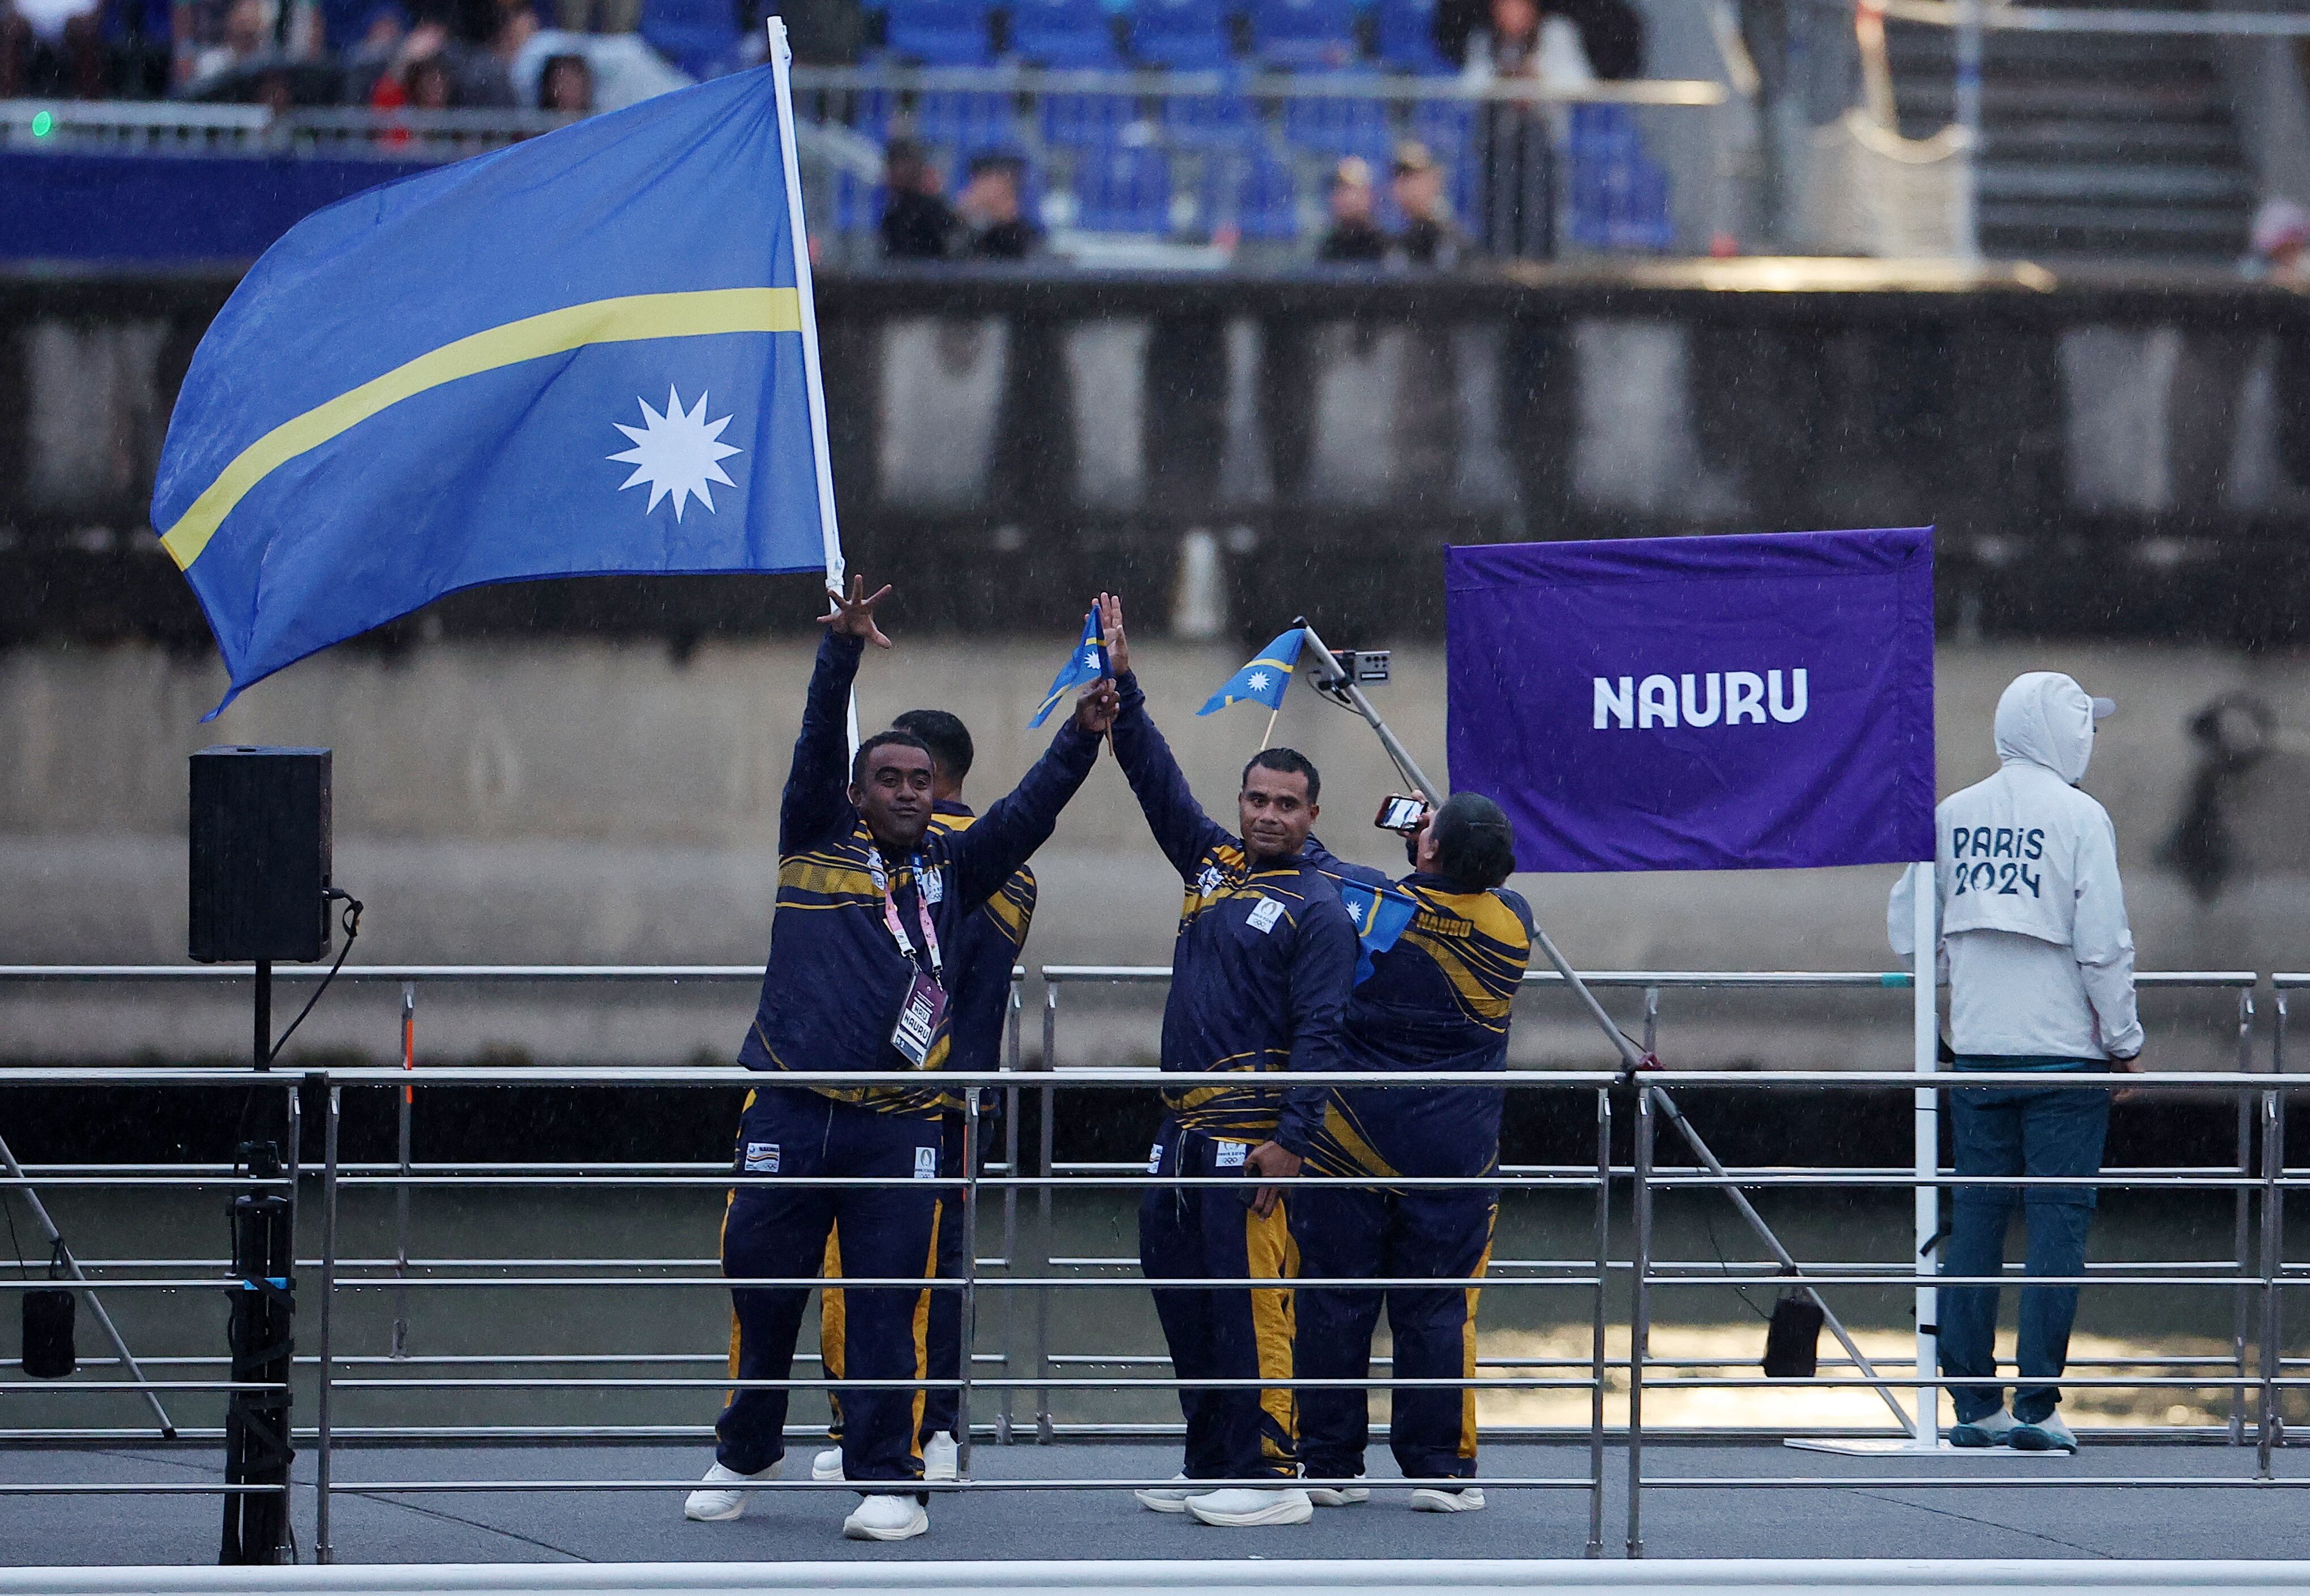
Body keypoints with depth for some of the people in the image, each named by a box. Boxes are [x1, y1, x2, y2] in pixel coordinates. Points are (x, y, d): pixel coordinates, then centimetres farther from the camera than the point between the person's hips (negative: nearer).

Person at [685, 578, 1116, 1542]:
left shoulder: (949, 873, 14)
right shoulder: (816, 847, 9)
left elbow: (1028, 813, 5)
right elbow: (818, 745, -2)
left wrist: (1082, 740, -10)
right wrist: (842, 653, -16)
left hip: (898, 1128, 1)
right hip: (789, 1117, -1)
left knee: (888, 1306, -3)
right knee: (761, 1287, 6)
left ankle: (888, 1481, 1)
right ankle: (743, 1455, 24)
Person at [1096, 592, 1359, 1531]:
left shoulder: (1315, 909, -4)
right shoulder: (1213, 866, 17)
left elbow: (1320, 1034, -11)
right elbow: (1157, 780, 22)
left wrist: (1292, 1139, -19)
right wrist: (1122, 685, 15)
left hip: (1250, 1133, -8)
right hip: (1186, 1131, 8)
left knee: (1249, 1306, -11)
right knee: (1180, 1297, 10)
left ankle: (1269, 1476, -11)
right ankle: (1211, 1468, 18)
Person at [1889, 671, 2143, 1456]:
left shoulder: (1953, 816, 6)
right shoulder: (2079, 818, -8)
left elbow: (1908, 918, 13)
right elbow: (2103, 943, -11)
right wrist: (2125, 1040, -1)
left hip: (1976, 1047, 4)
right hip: (2064, 1051, -4)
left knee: (1974, 1218, 8)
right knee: (2058, 1220, -1)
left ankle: (1973, 1404, 7)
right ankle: (2037, 1406, -6)